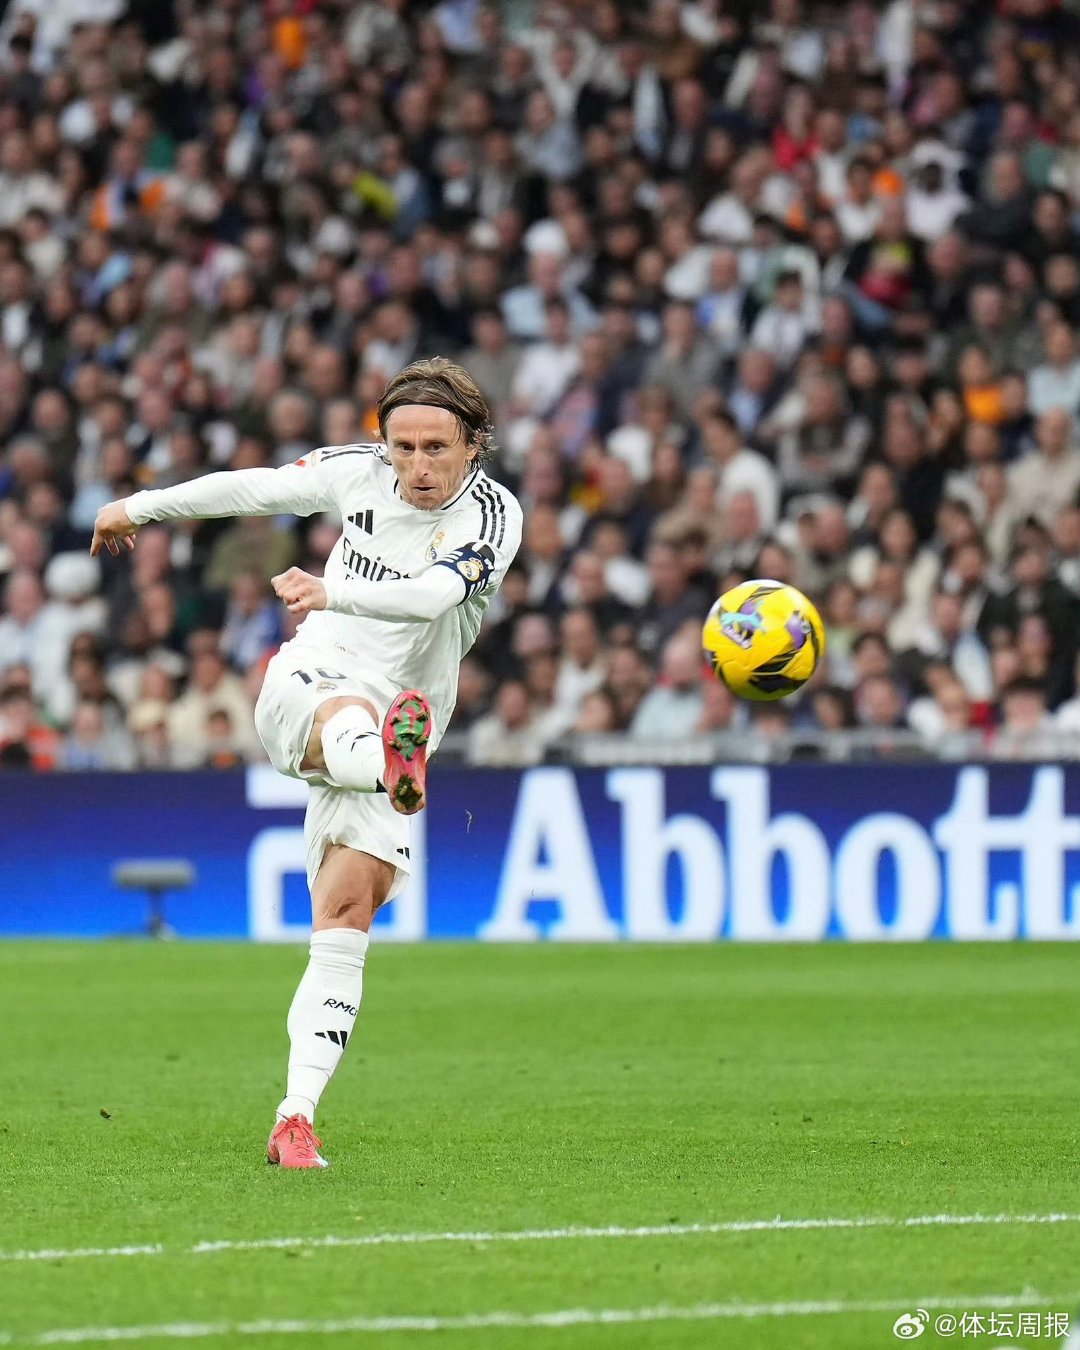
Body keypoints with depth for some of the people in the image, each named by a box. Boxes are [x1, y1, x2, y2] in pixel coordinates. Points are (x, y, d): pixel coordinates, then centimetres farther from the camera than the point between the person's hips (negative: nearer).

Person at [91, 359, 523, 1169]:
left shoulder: (492, 515, -8)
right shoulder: (359, 473, 2)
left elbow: (432, 594, -27)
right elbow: (255, 488, 20)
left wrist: (333, 593, -42)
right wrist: (140, 506, 32)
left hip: (396, 731, 0)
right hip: (307, 686, 0)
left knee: (345, 918, -10)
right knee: (350, 720, -39)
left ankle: (295, 1119, -9)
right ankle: (397, 767, -78)